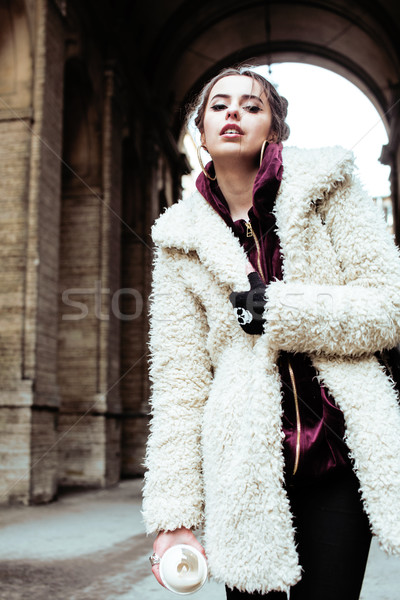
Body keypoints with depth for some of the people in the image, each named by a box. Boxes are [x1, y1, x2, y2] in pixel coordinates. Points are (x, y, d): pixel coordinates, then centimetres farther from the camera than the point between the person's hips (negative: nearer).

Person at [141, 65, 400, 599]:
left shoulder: (324, 186, 3)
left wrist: (282, 310, -14)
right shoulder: (183, 240, 5)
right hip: (247, 465, 1)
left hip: (340, 453, 0)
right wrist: (174, 513, -4)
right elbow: (179, 378, 1)